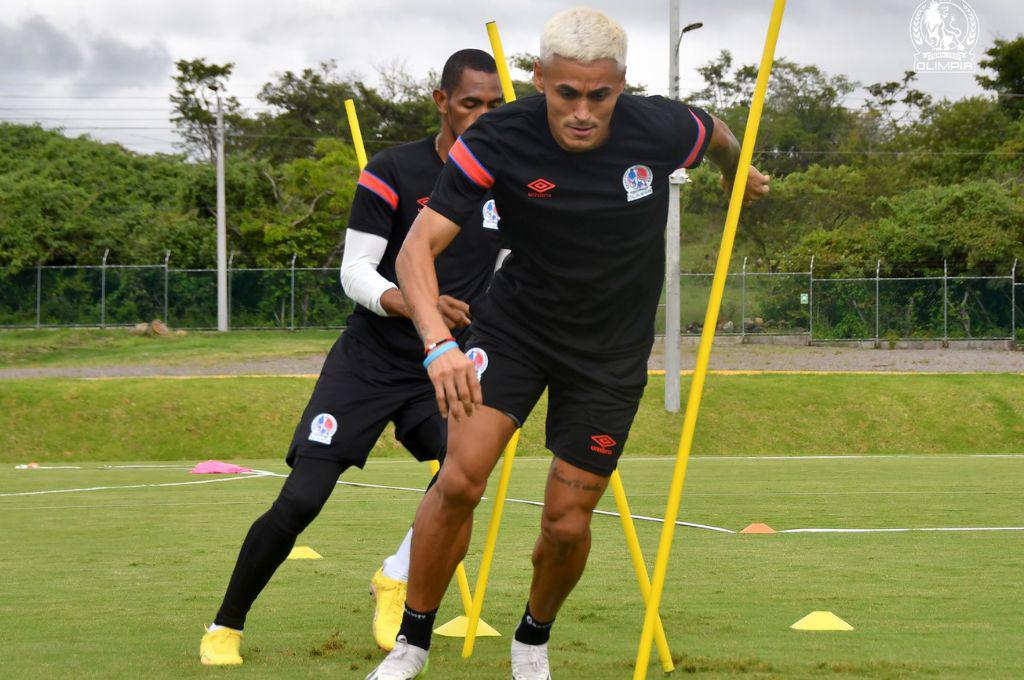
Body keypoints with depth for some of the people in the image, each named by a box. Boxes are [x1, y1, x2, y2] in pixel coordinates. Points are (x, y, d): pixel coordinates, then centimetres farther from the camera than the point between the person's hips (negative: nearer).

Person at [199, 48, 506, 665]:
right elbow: (356, 272, -13)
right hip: (369, 361, -3)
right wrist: (412, 304, -30)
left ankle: (396, 581, 1)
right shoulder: (392, 173, -11)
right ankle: (227, 626, 9)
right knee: (300, 502, -11)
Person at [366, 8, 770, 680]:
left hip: (612, 352, 1)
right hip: (515, 326, -1)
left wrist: (740, 177, 28)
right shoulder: (498, 140, -24)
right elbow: (419, 245, -26)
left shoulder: (662, 130, -21)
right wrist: (439, 342, -43)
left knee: (566, 523, 2)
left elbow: (717, 134, 5)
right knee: (460, 479, -18)